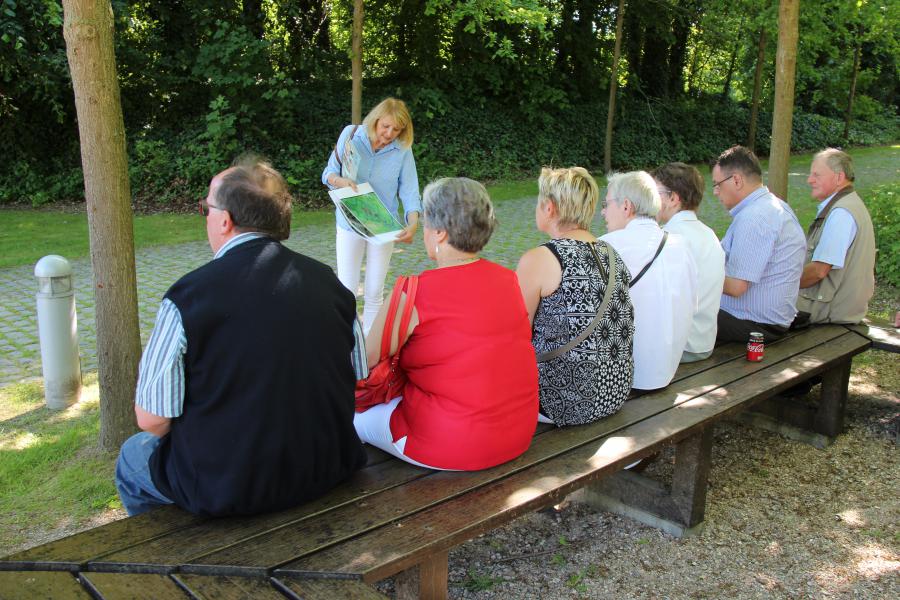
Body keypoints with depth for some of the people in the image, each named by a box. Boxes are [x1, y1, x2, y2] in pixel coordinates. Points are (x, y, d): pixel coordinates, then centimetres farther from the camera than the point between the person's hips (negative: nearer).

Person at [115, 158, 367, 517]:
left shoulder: (188, 294, -19)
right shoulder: (328, 281, -6)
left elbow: (151, 418, -14)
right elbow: (357, 375, 5)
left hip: (223, 489, -5)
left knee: (133, 459, 26)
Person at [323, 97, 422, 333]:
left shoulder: (402, 150, -9)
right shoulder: (351, 135, -8)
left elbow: (410, 191, -12)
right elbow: (328, 173, -5)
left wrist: (413, 225, -29)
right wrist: (341, 181, -29)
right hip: (350, 223, 0)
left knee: (375, 293, 10)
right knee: (346, 290, 2)